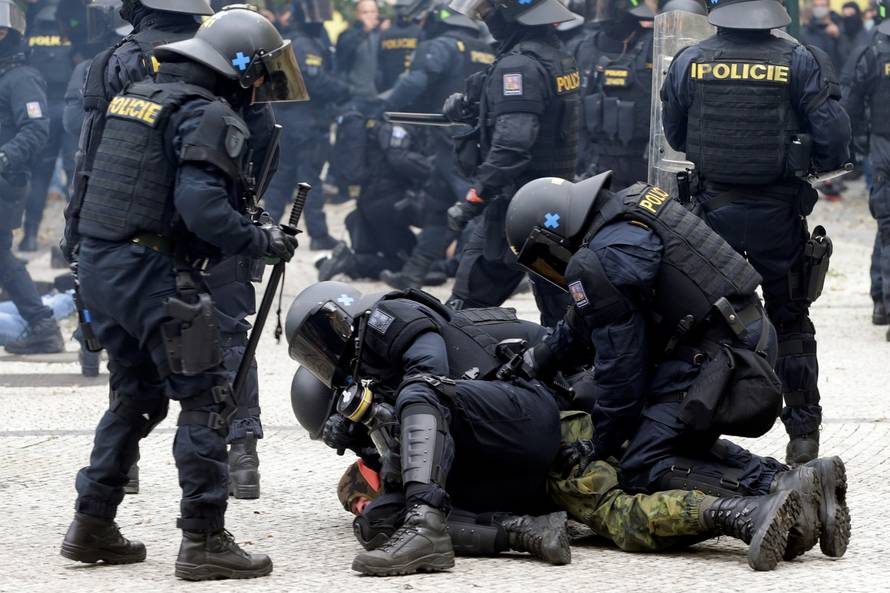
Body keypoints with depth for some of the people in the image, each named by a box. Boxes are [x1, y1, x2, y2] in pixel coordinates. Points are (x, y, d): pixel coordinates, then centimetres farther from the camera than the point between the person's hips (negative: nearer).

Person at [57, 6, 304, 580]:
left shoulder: (139, 96, 15)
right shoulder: (209, 116, -12)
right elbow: (201, 205, -24)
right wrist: (263, 241, -13)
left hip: (102, 267, 9)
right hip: (155, 275, -9)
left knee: (136, 396, 21)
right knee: (206, 400, -2)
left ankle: (93, 526, 24)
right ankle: (204, 541, -4)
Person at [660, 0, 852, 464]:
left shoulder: (688, 63, -5)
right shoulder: (800, 63, -12)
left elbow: (675, 137, 9)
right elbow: (834, 137, -13)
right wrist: (816, 164, 8)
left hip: (713, 210, 1)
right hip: (779, 214, -1)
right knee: (790, 322, 12)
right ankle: (803, 435, 14)